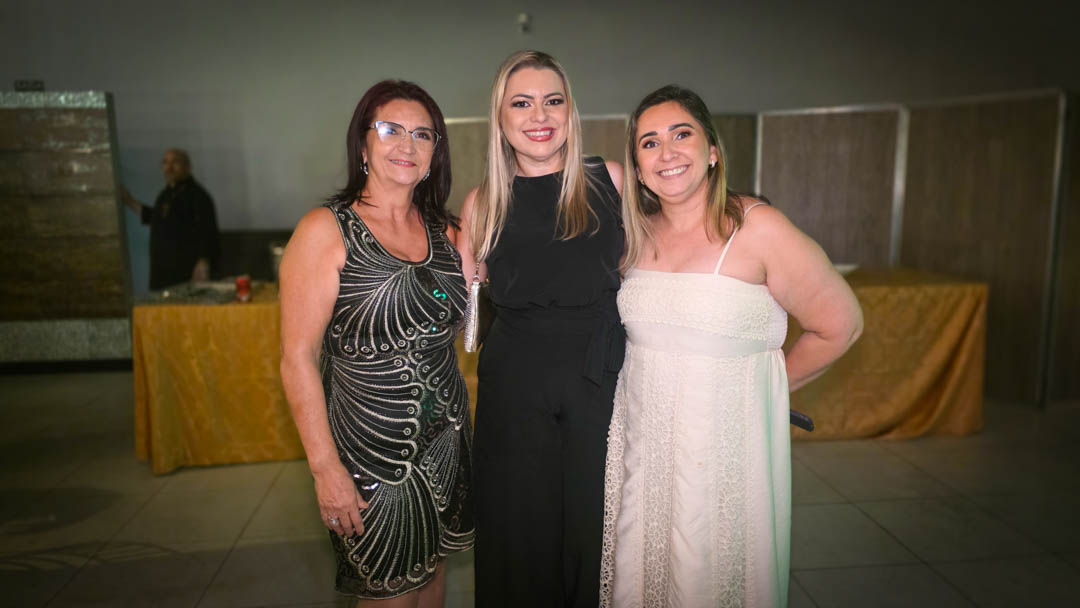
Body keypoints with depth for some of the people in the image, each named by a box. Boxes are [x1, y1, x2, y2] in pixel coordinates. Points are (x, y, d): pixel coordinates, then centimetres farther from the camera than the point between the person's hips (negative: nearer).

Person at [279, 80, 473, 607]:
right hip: (370, 443, -5)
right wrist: (325, 468, -16)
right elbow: (298, 358, -13)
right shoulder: (325, 231, -12)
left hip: (444, 438, 5)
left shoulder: (444, 230, 4)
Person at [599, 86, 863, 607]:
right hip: (641, 440, 4)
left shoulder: (756, 228, -13)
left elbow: (838, 325, -7)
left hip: (725, 440, -4)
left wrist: (764, 382, 2)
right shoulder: (637, 234, 3)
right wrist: (662, 380, 7)